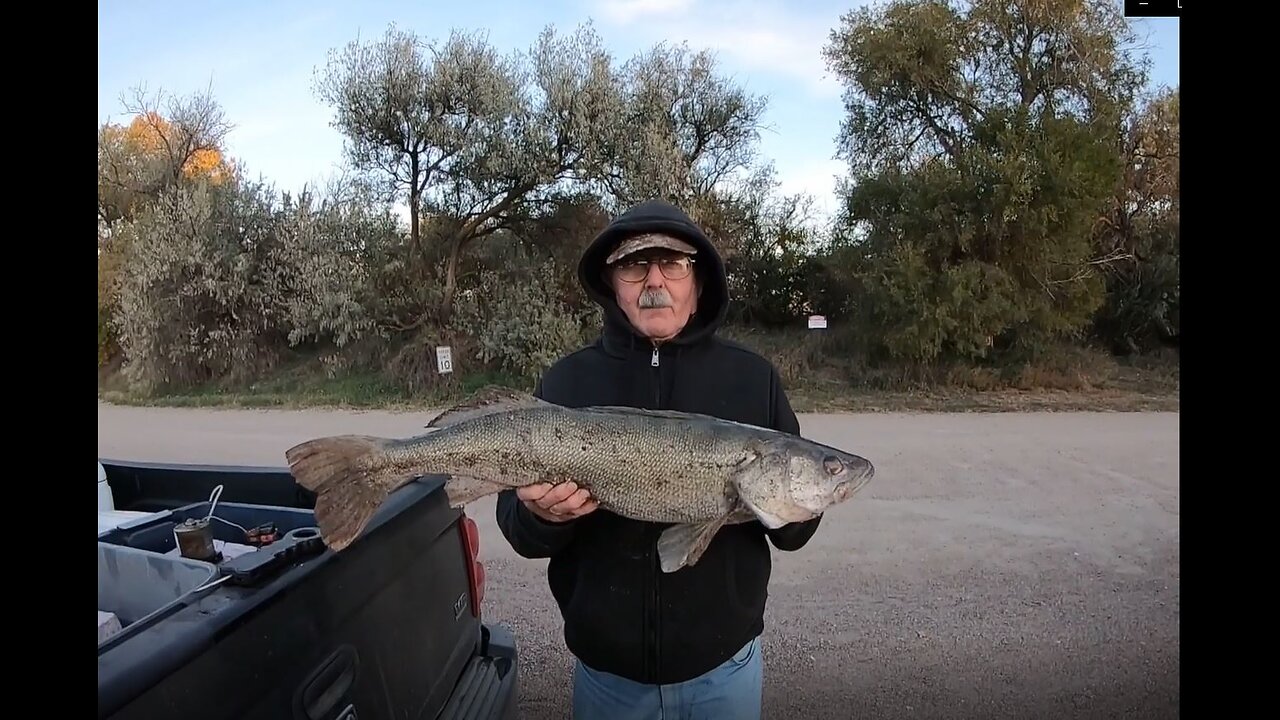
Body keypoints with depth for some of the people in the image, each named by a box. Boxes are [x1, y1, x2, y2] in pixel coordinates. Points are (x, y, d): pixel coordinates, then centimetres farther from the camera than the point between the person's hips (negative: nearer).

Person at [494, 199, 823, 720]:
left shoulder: (753, 378, -5)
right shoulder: (566, 381, -5)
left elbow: (793, 532, -1)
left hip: (724, 663, 1)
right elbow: (520, 532, -4)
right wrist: (539, 514, -24)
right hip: (606, 667, 0)